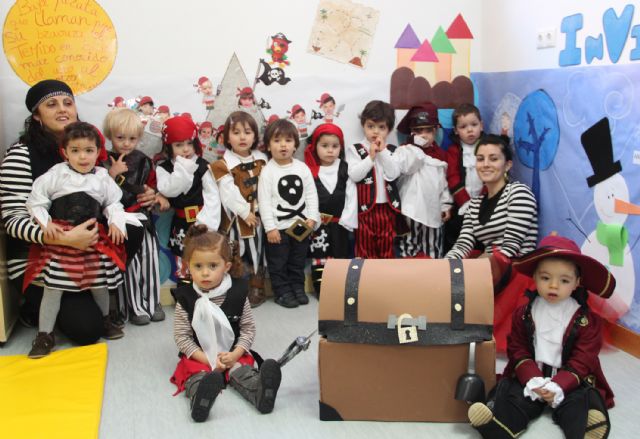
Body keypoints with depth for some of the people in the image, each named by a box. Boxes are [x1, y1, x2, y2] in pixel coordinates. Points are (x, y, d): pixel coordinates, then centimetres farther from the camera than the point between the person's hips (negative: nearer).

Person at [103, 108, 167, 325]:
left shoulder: (143, 161, 10)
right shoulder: (104, 162, -2)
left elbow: (153, 184, 22)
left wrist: (158, 196, 4)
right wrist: (113, 173, -18)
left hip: (142, 217, 4)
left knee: (150, 255, -1)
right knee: (129, 261, -8)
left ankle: (152, 301, 13)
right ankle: (134, 306, 3)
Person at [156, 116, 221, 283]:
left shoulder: (202, 165, -5)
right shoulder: (163, 168, -4)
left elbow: (212, 193, -8)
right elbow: (168, 190, -21)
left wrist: (207, 219, -18)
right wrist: (183, 168, -24)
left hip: (202, 220, -1)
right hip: (181, 222, 1)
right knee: (183, 260, 10)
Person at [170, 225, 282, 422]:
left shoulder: (238, 297, -1)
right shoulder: (185, 298, -5)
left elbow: (248, 329, 3)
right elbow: (182, 336, -5)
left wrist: (234, 355, -14)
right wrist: (208, 360, -15)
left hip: (233, 355, 1)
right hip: (198, 357, -1)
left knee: (242, 372, -26)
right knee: (197, 375, -31)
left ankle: (261, 393, -54)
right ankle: (200, 399, -61)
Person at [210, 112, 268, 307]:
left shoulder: (261, 160, 7)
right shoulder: (223, 165, -7)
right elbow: (229, 193, -15)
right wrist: (245, 212, -19)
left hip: (257, 216, 4)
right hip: (236, 218, -4)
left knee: (256, 253, 12)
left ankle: (257, 290, 23)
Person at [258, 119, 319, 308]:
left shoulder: (302, 168, 0)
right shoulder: (267, 171, -10)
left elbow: (311, 194, 4)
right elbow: (264, 201, -11)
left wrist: (312, 217, -5)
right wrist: (270, 227, -14)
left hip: (301, 225, 4)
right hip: (279, 227, -3)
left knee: (298, 261, 16)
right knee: (278, 263, 6)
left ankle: (298, 288, 30)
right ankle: (282, 292, 19)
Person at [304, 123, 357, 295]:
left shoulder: (346, 169, 0)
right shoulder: (309, 170, -5)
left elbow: (351, 197, -1)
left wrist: (346, 220, -7)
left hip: (339, 223, 2)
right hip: (317, 223, -1)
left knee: (341, 256, 10)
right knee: (320, 258, 1)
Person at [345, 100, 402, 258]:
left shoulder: (392, 150, 7)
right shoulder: (354, 150, 0)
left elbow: (393, 174, -9)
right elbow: (354, 175, -13)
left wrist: (383, 152, -11)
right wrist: (371, 157, -13)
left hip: (387, 208, 2)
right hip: (365, 208, -2)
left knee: (388, 252, 11)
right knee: (365, 252, 6)